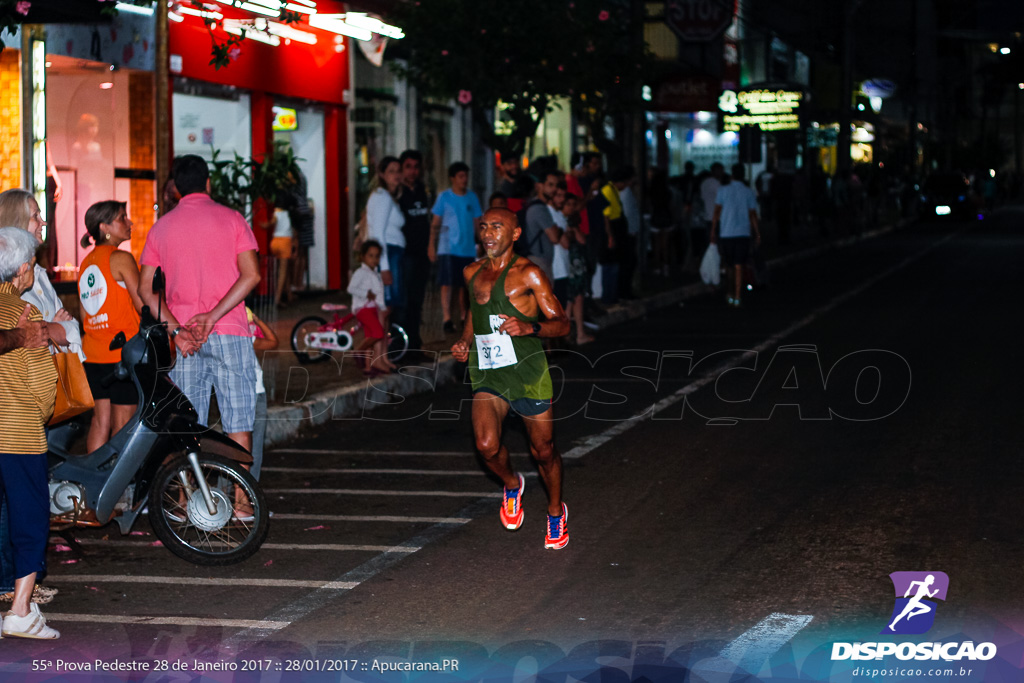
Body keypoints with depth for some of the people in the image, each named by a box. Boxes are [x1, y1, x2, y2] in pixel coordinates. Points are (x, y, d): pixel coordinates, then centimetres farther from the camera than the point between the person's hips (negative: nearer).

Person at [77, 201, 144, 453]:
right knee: (123, 423, -4)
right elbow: (143, 304, -13)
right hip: (123, 353, -8)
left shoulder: (86, 262, 14)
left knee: (101, 420, 10)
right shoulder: (121, 259, -10)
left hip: (93, 354, 8)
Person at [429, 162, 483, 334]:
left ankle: (463, 317, 20)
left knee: (464, 284, 9)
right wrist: (432, 245, -4)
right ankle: (447, 319, -12)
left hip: (468, 248, 3)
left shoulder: (472, 197, 9)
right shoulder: (444, 197, 0)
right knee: (447, 284, -10)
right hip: (448, 248, -3)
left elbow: (477, 223, 13)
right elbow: (435, 223, 2)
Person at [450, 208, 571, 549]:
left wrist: (529, 327, -26)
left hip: (528, 371, -3)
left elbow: (561, 323, -7)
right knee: (486, 445, -18)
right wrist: (464, 341, 13)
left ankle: (556, 511, 35)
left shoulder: (528, 273, -6)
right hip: (487, 373, 3)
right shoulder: (473, 272, 10)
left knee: (543, 450, 8)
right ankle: (512, 485, 16)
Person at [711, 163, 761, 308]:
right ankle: (737, 298, -4)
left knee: (728, 265, 13)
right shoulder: (749, 193, 2)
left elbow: (717, 212, -1)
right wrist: (757, 234, 10)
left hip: (726, 233, 0)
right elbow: (753, 215, 3)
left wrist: (713, 231, 5)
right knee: (739, 266, 0)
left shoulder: (723, 190, -1)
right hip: (743, 233, 0)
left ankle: (730, 295, 15)